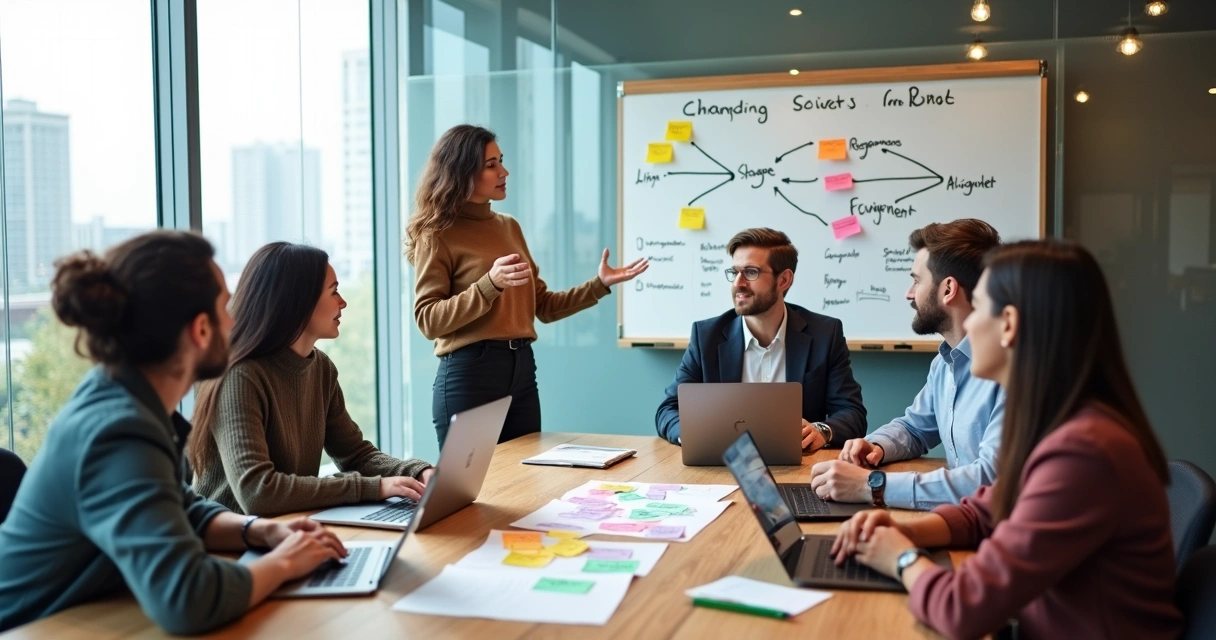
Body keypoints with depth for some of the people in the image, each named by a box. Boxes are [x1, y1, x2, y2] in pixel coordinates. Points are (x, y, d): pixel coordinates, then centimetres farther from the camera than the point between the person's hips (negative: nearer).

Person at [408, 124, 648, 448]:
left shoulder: (508, 227, 14)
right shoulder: (437, 235, -4)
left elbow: (543, 307, 16)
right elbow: (429, 320, -13)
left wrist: (600, 284, 6)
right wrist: (490, 284, -24)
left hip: (522, 370, 6)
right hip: (469, 373, -6)